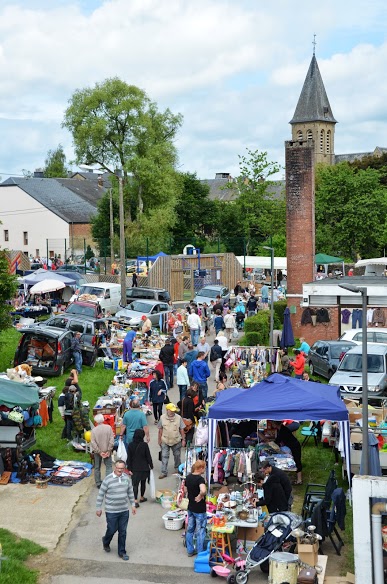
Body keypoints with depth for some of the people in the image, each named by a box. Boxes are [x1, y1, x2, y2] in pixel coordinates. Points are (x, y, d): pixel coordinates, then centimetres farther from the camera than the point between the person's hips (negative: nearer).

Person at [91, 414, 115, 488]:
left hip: (97, 452, 0)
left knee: (97, 468, 15)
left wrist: (99, 452, -9)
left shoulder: (94, 430, -12)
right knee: (109, 467, 8)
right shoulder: (109, 427, -12)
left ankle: (98, 483, 23)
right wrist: (109, 450, -7)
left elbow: (93, 443, -13)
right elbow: (111, 440, -13)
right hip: (107, 451, 0)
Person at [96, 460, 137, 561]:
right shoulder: (108, 479, -16)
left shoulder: (127, 478, -2)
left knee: (123, 532, 11)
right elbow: (101, 494, -8)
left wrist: (133, 505, 12)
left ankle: (122, 552, 26)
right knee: (112, 530, 9)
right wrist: (99, 508, -4)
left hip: (124, 511, 4)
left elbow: (130, 492, 11)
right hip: (111, 511, -4)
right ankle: (106, 542, 42)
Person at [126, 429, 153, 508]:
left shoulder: (131, 445, -8)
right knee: (143, 483, 16)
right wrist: (151, 466, 6)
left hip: (134, 468, 1)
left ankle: (136, 500, -11)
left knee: (135, 484, 0)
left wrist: (129, 468, 2)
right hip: (144, 468, 0)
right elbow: (148, 457, -7)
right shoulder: (144, 445, -14)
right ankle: (142, 498, 30)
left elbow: (129, 458, -4)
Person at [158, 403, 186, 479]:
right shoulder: (162, 418, -4)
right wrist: (159, 440, 6)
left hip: (176, 441, 1)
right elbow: (160, 430, 4)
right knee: (164, 456, -2)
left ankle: (177, 469, 37)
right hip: (165, 441, -1)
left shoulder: (178, 418, -5)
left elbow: (182, 430, 1)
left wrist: (183, 439, 1)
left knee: (177, 456, 15)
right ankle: (164, 472, 3)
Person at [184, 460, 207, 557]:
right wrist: (200, 496, -23)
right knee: (200, 532, 5)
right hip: (200, 509, -7)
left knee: (190, 530, 17)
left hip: (190, 508, 7)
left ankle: (190, 551, 27)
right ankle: (200, 553, 12)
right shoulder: (200, 479, -23)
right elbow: (203, 491, -41)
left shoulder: (188, 477, 1)